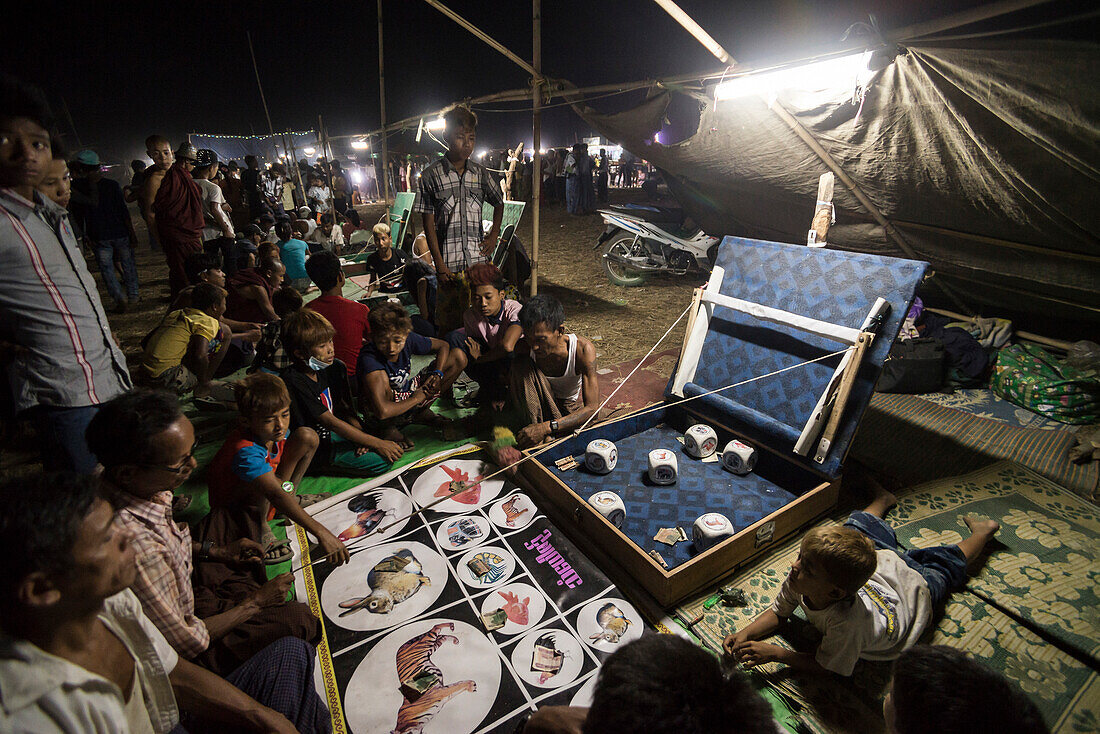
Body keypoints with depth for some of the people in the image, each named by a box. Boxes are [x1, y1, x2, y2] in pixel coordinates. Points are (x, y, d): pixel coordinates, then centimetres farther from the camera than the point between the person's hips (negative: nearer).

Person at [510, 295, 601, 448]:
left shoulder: (583, 349, -30)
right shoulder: (524, 347, -24)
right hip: (540, 403, 3)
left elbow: (591, 408, -33)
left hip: (573, 406, -2)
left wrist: (547, 427, -43)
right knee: (521, 365, -29)